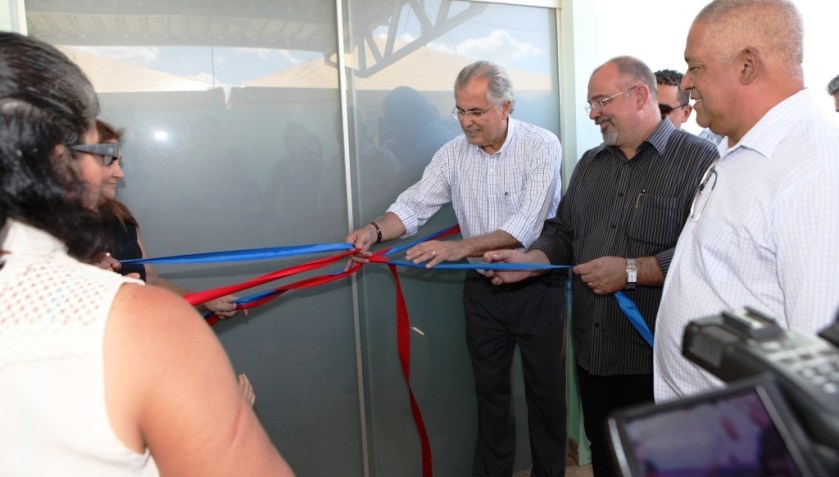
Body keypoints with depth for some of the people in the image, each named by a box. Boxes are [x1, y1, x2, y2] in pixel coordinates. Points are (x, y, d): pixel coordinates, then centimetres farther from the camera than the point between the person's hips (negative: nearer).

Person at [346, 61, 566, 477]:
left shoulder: (542, 146, -14)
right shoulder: (453, 154, -2)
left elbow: (525, 227, -23)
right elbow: (413, 206, -7)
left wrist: (460, 247, -33)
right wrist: (376, 230, -27)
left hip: (537, 287, -3)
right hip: (482, 288, 3)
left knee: (546, 391, 13)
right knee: (489, 390, 16)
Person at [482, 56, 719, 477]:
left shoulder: (698, 159, -11)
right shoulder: (590, 163, 12)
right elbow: (563, 233, 14)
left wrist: (631, 271, -21)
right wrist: (528, 262, -3)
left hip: (654, 357, -6)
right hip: (591, 350, 6)